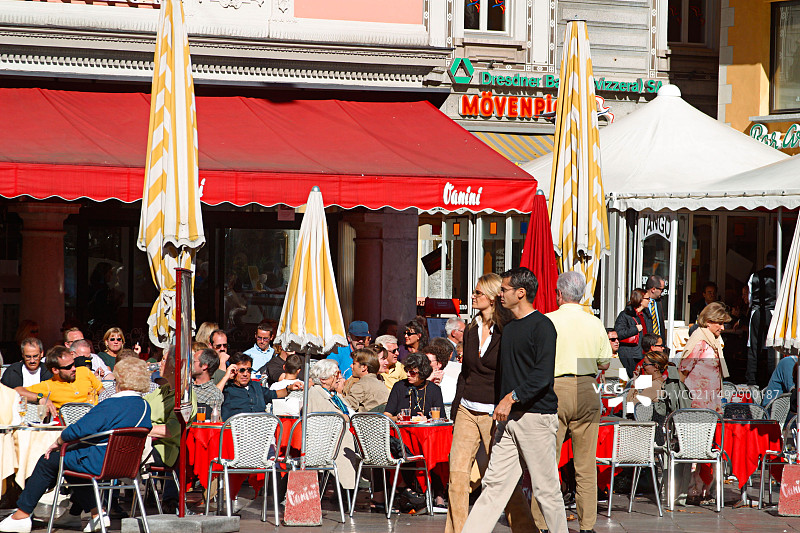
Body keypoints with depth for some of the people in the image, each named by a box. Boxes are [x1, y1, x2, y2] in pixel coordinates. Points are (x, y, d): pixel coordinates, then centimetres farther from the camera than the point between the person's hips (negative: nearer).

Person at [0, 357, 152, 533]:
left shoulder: (110, 405, -22)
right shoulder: (145, 406, 2)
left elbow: (78, 430, -21)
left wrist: (58, 442, -2)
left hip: (99, 464, -8)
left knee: (48, 461, 10)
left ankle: (22, 515, 16)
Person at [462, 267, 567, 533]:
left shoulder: (542, 326, -9)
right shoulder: (509, 328, 17)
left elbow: (543, 375, -18)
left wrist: (512, 397, -21)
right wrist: (502, 407, 15)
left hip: (536, 415, -8)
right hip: (509, 417, 8)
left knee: (545, 487, -2)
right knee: (494, 482, 3)